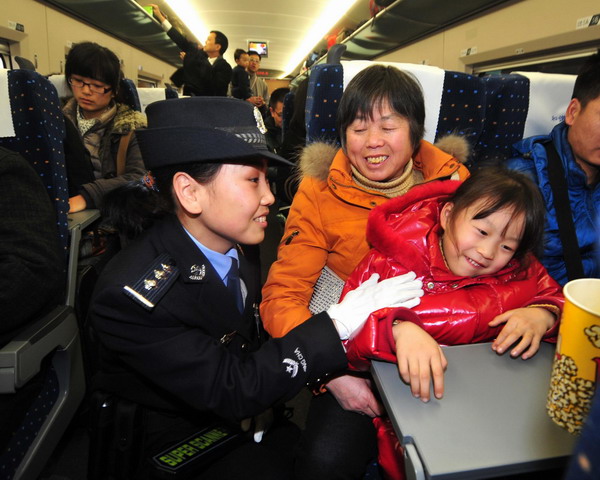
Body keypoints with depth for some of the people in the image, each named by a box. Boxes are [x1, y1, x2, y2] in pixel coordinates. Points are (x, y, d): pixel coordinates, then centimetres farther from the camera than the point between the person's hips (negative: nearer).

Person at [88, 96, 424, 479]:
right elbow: (232, 391, -28)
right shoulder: (131, 294, -29)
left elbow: (266, 339, 2)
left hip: (245, 415, 6)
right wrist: (338, 324, -30)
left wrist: (327, 374, -12)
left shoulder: (233, 245, -9)